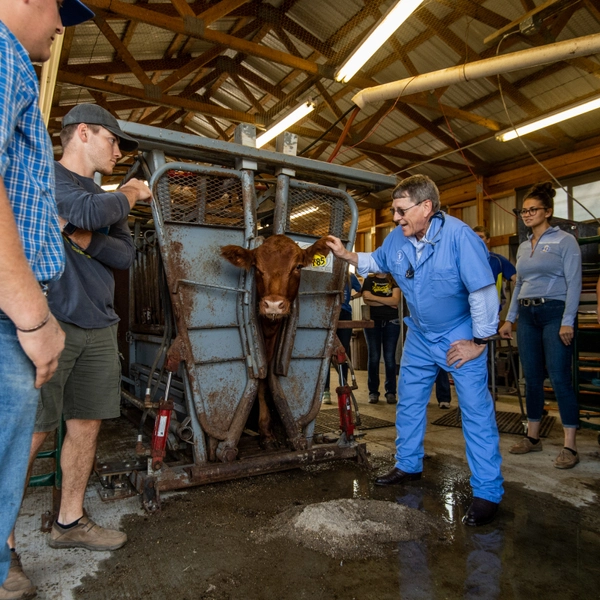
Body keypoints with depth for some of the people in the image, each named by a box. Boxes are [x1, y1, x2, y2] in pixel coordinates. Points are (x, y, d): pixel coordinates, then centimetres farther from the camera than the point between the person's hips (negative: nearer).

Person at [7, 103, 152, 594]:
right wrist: (130, 195, -2)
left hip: (99, 330, 7)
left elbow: (126, 254, 6)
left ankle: (70, 522, 25)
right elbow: (90, 211, -21)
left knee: (86, 425, 10)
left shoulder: (108, 196, 18)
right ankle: (4, 538, 14)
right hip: (50, 323, -6)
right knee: (31, 431, -4)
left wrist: (84, 238, -11)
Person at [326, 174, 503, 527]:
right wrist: (345, 254, 0)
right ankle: (409, 466, 33)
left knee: (477, 412, -4)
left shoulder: (459, 235, -26)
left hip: (460, 335, -6)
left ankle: (488, 494, 9)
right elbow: (376, 262, 15)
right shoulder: (398, 238, -6)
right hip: (420, 336, 6)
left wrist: (479, 343, -19)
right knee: (409, 403, 14)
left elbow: (484, 292, -24)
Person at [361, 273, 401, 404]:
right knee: (373, 357, 0)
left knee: (390, 357, 0)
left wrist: (373, 297, -14)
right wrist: (388, 302, -10)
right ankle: (373, 392, 7)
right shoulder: (369, 280, 8)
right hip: (373, 321, 0)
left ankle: (391, 392, 7)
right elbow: (366, 300, -7)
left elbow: (395, 300, -8)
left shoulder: (394, 280, 6)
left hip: (391, 322, 0)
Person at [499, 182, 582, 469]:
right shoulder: (523, 247, 16)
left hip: (554, 313, -6)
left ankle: (570, 446, 2)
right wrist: (509, 319, 13)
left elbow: (574, 282, -8)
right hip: (527, 316, 6)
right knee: (532, 378, 9)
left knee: (560, 378, -7)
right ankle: (533, 437, 19)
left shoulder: (564, 241, -1)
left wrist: (568, 321, -16)